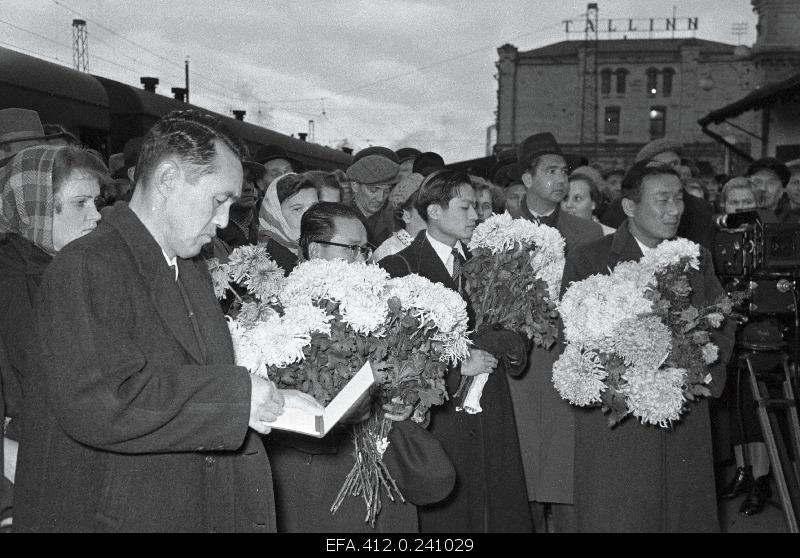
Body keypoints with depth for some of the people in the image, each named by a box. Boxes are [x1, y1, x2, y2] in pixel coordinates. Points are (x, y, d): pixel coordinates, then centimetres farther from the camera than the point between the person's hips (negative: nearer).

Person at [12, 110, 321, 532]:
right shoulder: (85, 268, -16)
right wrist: (237, 395, -24)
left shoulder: (194, 270, 13)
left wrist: (269, 402, 0)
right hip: (108, 515, -8)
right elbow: (96, 402, -27)